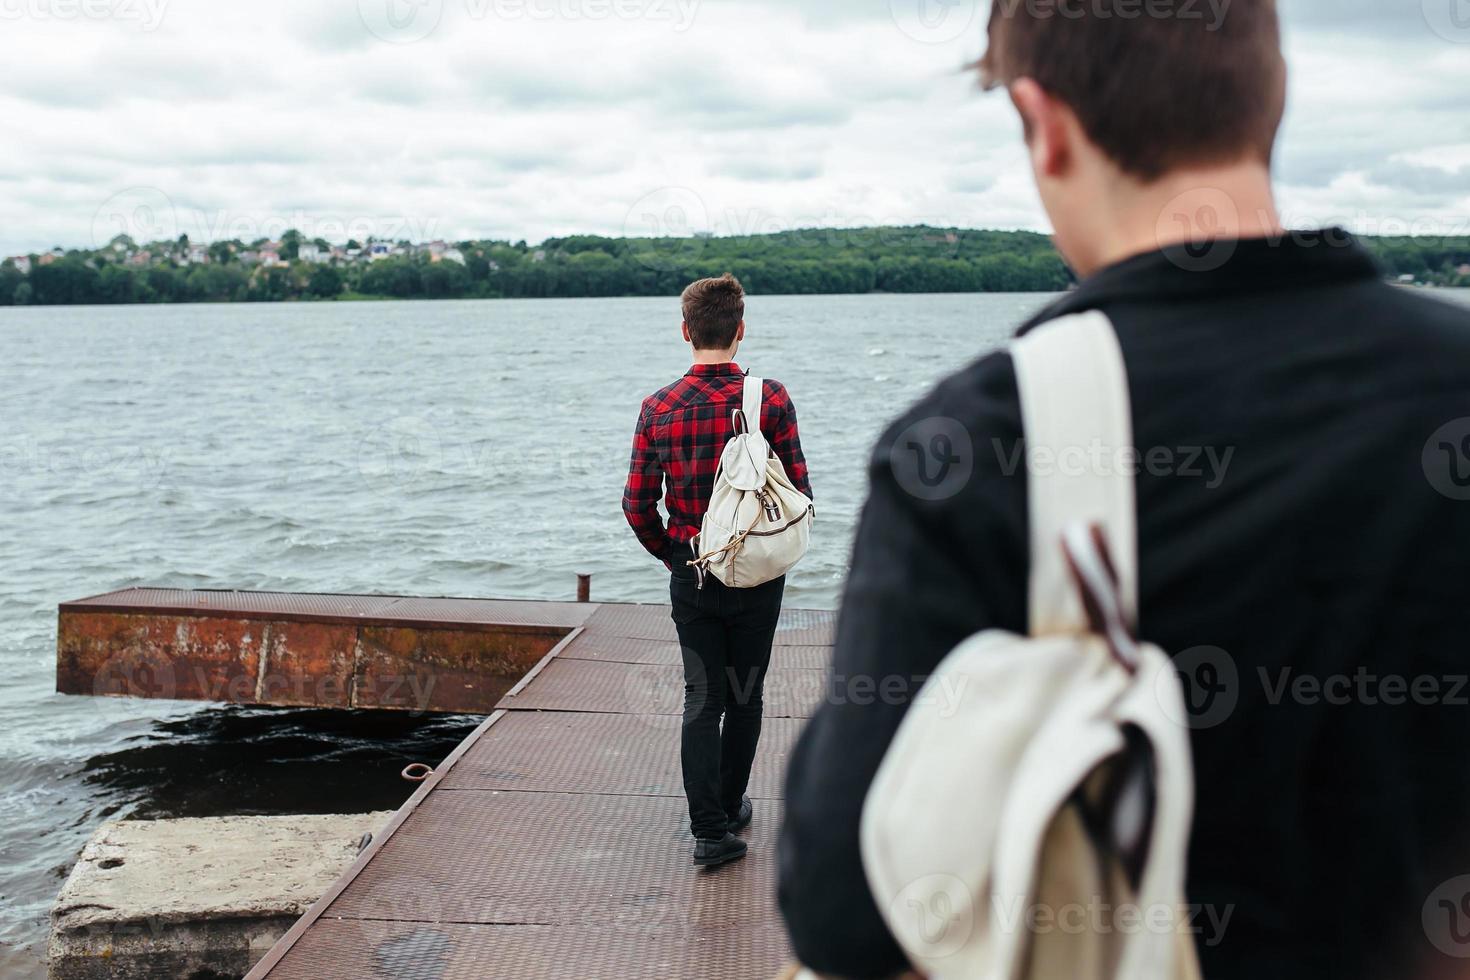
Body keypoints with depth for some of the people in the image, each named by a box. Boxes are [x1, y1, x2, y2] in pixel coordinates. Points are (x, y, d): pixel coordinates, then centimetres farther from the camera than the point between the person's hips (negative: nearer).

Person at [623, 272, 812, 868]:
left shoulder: (659, 409, -5)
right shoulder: (771, 400, -10)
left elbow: (638, 505, -4)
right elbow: (800, 494, -9)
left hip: (691, 573, 1)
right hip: (758, 574, -1)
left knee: (702, 699, 9)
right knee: (744, 697, 15)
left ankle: (709, 830, 3)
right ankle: (729, 807, 30)